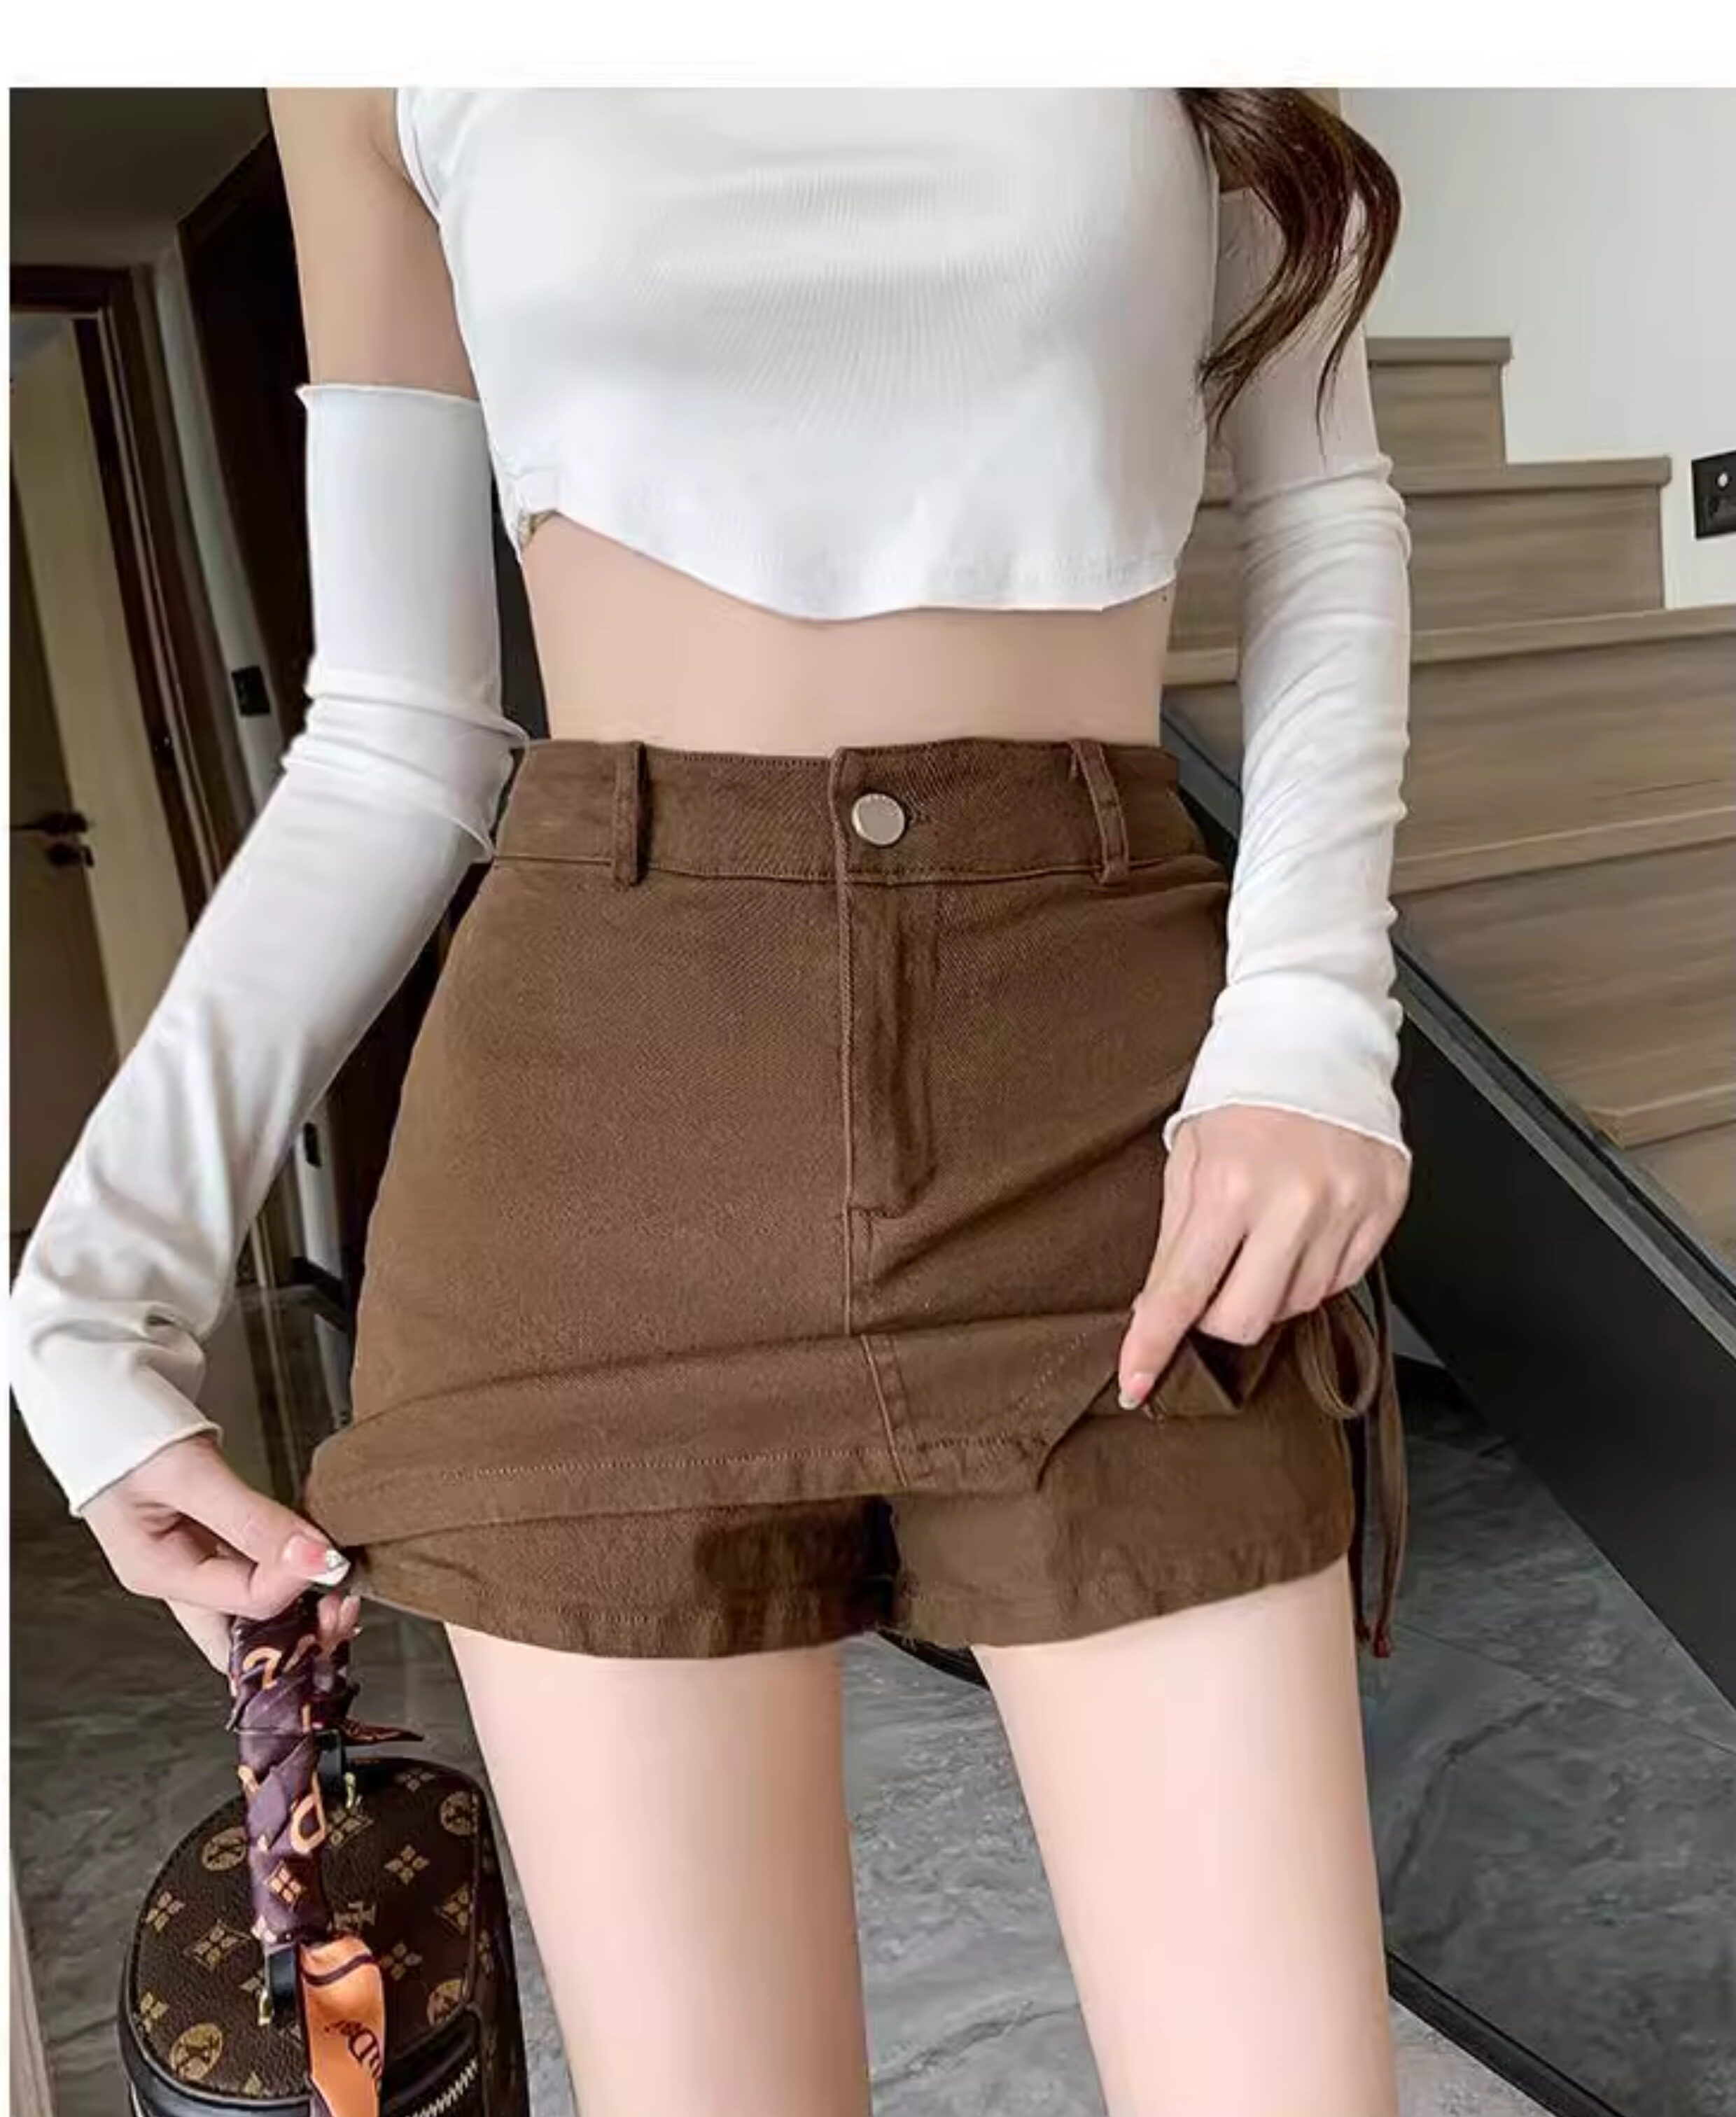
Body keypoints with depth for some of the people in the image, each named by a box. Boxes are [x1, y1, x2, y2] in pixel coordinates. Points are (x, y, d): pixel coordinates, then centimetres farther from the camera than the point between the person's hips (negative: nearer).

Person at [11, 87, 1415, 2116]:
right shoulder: (386, 90, 12)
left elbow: (1322, 518, 14)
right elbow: (394, 735, 9)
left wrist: (1311, 1017, -5)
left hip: (1110, 1057, 1)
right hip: (598, 1097, 0)